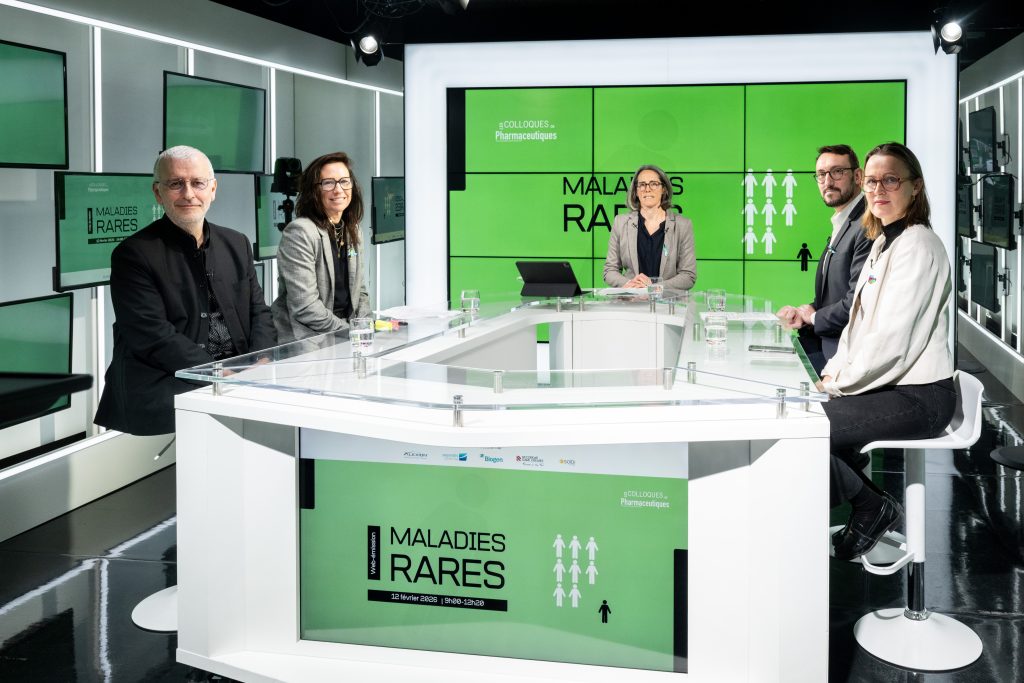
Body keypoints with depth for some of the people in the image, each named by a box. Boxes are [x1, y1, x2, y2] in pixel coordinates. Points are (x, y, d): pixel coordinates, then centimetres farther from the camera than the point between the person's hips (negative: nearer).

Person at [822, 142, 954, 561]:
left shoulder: (918, 246, -15)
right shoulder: (883, 243, 15)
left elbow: (893, 338, -21)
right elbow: (859, 323, 18)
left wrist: (839, 383, -13)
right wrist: (833, 373, 4)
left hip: (917, 397, -10)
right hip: (887, 385, 10)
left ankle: (874, 510, 0)